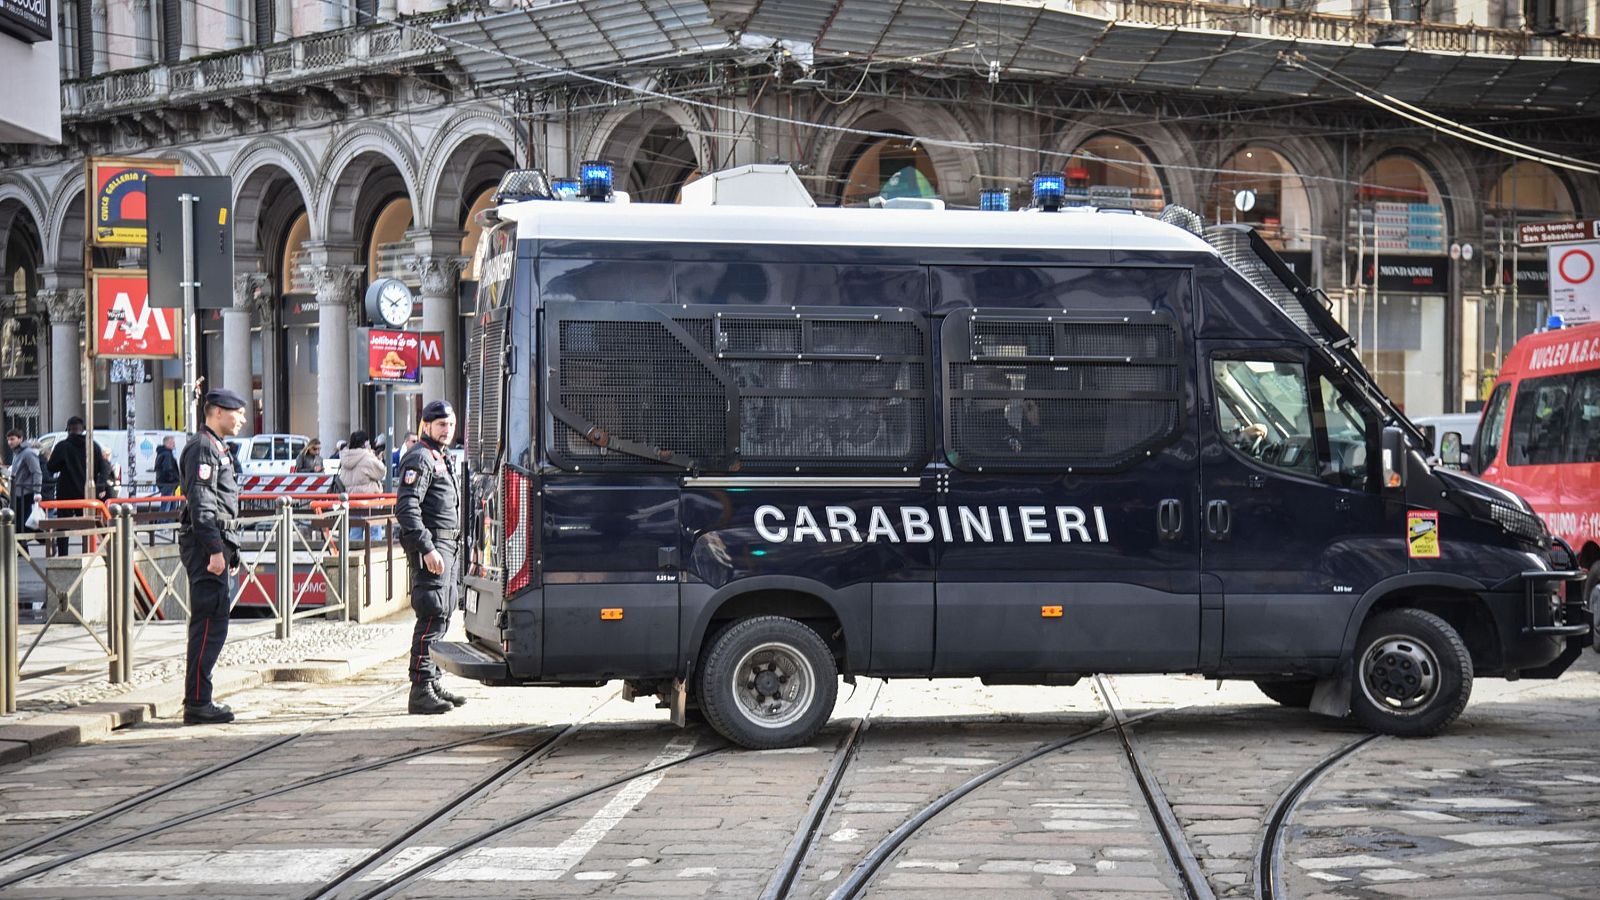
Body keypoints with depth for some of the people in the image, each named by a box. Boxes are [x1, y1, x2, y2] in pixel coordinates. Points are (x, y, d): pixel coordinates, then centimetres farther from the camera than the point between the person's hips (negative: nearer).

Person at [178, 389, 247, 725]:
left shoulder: (216, 447, 21)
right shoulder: (202, 447, -11)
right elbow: (201, 503, -19)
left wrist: (229, 551, 25)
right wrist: (215, 549, -23)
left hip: (216, 546, 11)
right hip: (207, 545, -11)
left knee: (210, 626, 12)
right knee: (209, 625, -10)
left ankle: (199, 701, 17)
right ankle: (197, 704, -9)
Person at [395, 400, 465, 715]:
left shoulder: (441, 459, 22)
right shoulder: (419, 459, -10)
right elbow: (406, 509, -20)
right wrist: (427, 549, -25)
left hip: (446, 547, 10)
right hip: (431, 548, -10)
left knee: (442, 616, 13)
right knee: (432, 616, -14)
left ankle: (432, 682, 21)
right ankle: (421, 692, -15)